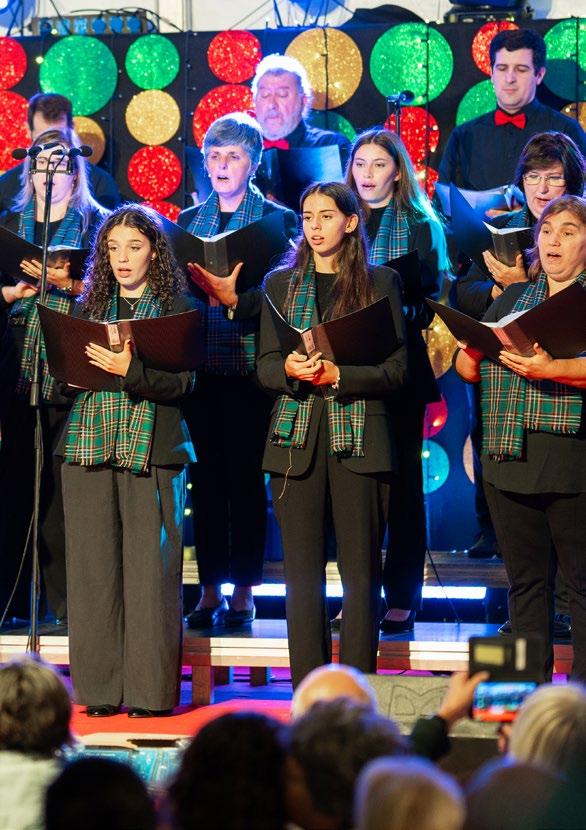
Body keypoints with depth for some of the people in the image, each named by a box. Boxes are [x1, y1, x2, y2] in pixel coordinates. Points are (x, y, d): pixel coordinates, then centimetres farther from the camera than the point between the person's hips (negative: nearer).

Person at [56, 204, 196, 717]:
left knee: (150, 568, -6)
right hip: (90, 447, 4)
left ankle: (149, 690, -2)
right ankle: (100, 688, 5)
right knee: (94, 567, 1)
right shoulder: (90, 306, 16)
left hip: (151, 449, -3)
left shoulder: (176, 307, 4)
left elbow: (182, 383, -5)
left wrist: (130, 369, -18)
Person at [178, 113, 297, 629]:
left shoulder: (278, 220, 1)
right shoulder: (189, 221, 14)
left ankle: (244, 592, 4)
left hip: (249, 365, -4)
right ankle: (211, 590, 10)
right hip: (200, 365, 4)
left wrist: (234, 299, -19)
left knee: (246, 475, -2)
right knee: (206, 476, 5)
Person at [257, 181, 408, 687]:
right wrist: (290, 370, -13)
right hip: (297, 438, 2)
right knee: (302, 570, 1)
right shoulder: (281, 284, 14)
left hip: (358, 439, -2)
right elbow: (265, 365, 10)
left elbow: (395, 369, 0)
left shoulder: (380, 283, 5)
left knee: (361, 570, -2)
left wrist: (338, 376, -15)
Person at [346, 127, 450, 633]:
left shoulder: (421, 227, 3)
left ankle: (402, 598, 3)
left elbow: (434, 303, -2)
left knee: (402, 480, 0)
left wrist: (395, 311, -17)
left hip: (400, 364, -3)